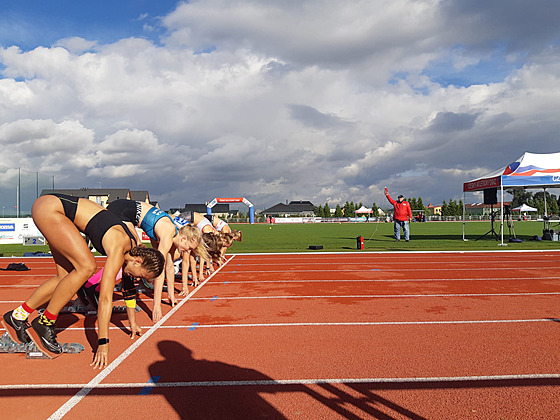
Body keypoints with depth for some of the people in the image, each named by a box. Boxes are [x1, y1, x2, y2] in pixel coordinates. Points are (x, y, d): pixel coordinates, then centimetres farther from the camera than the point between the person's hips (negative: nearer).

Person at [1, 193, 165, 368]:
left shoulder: (132, 245, 0)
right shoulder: (119, 249, -24)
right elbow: (105, 298, -26)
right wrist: (103, 343, -23)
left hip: (60, 213, 9)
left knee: (67, 277, 5)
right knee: (86, 267, -19)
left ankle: (17, 316, 20)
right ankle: (44, 323, -5)